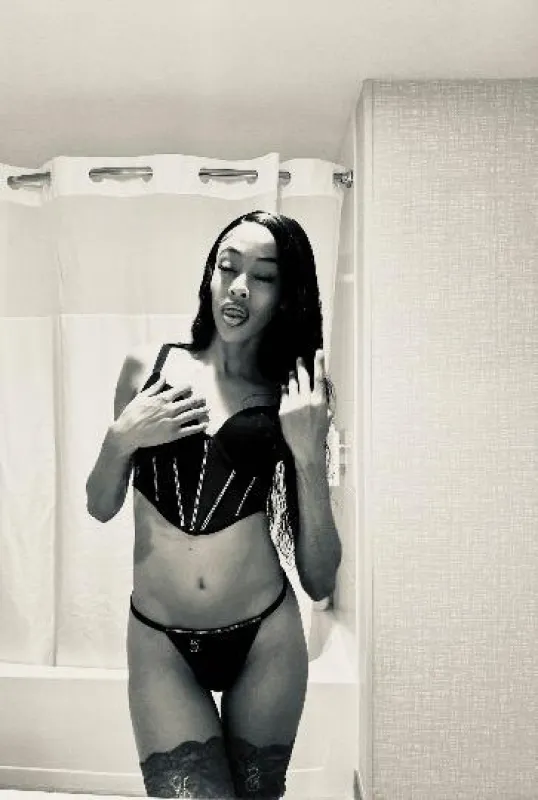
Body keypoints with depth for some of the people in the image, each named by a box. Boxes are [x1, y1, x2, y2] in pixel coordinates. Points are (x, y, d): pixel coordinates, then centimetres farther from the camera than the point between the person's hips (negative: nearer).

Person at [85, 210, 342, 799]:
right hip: (160, 640, 0)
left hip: (265, 638, 1)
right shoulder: (148, 368, -1)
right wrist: (121, 439, -12)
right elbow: (100, 507, 7)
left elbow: (319, 581, -6)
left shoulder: (296, 400, -4)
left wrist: (309, 455, -18)